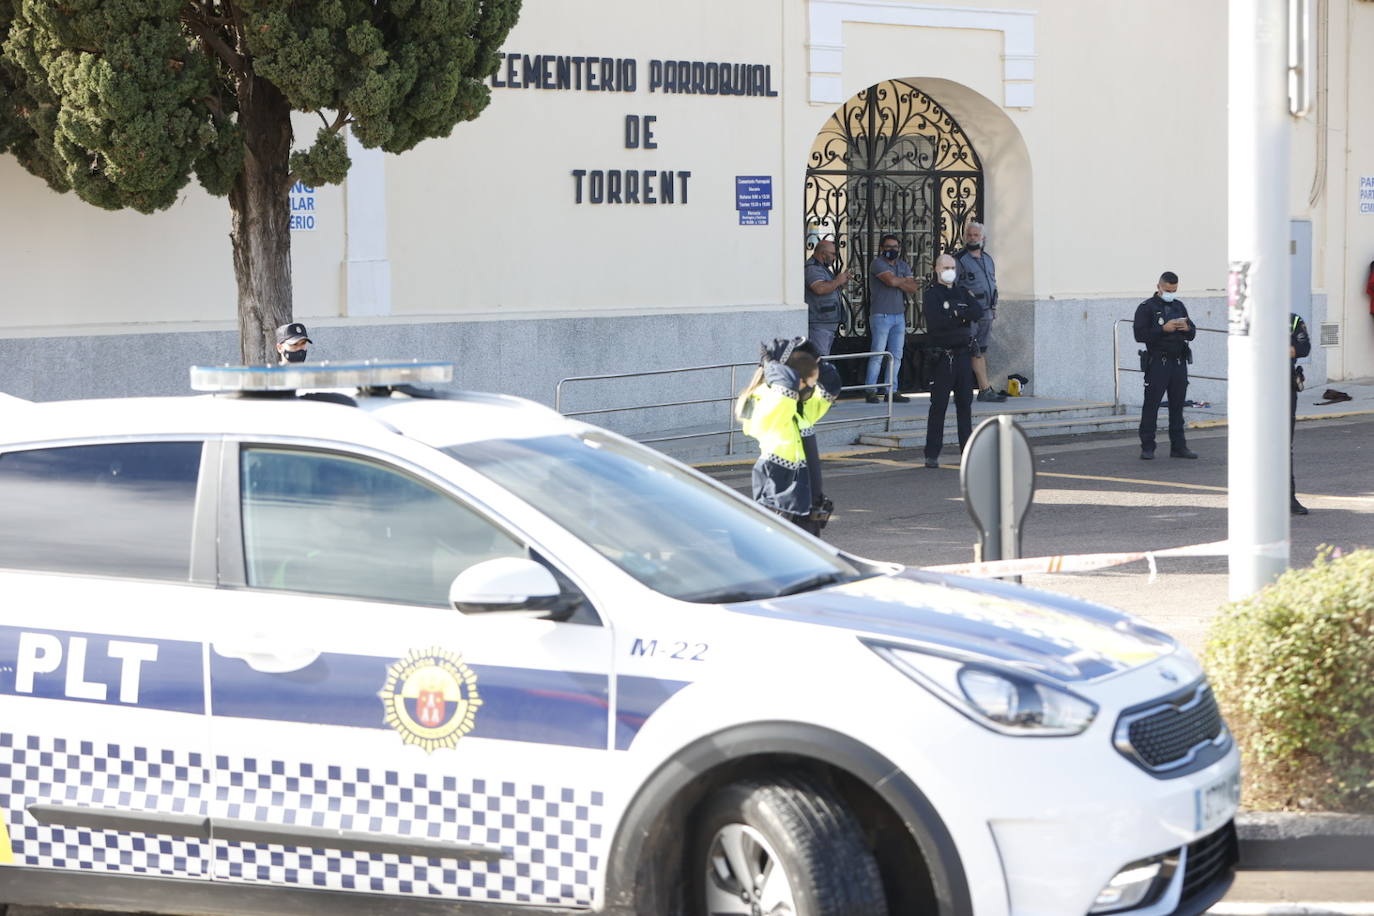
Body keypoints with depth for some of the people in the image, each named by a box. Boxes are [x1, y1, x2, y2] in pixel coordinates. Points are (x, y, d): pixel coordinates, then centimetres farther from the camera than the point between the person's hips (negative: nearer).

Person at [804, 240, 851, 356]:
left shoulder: (822, 268, 21)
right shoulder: (812, 268, -13)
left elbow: (831, 289, 30)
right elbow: (820, 288, -29)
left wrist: (843, 282, 11)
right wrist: (838, 281, -15)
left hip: (828, 324, 11)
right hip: (818, 325, -11)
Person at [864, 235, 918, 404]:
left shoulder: (904, 266, 16)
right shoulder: (878, 264, -4)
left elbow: (913, 289, 6)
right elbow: (891, 280, -19)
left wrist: (899, 282, -8)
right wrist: (907, 282, 0)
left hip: (899, 315, 7)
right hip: (881, 315, -6)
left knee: (896, 356, 5)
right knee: (877, 354, -8)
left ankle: (892, 391, 8)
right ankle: (871, 391, -5)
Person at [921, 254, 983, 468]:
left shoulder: (962, 293, 15)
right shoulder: (930, 295, -2)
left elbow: (979, 311, -2)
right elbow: (935, 322, -18)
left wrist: (956, 314, -11)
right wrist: (963, 317, -7)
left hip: (963, 354, 5)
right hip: (941, 356, -5)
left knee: (965, 404, 8)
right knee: (938, 406, -6)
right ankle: (932, 454, -4)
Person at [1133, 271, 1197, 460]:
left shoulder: (1179, 306, 16)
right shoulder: (1146, 308, -2)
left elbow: (1192, 333, 18)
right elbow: (1140, 335, -11)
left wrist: (1187, 328, -5)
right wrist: (1163, 329, -19)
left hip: (1179, 362, 5)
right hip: (1157, 364, -5)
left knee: (1177, 405, 8)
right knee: (1151, 405, -5)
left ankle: (1178, 446, 13)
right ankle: (1147, 447, -2)